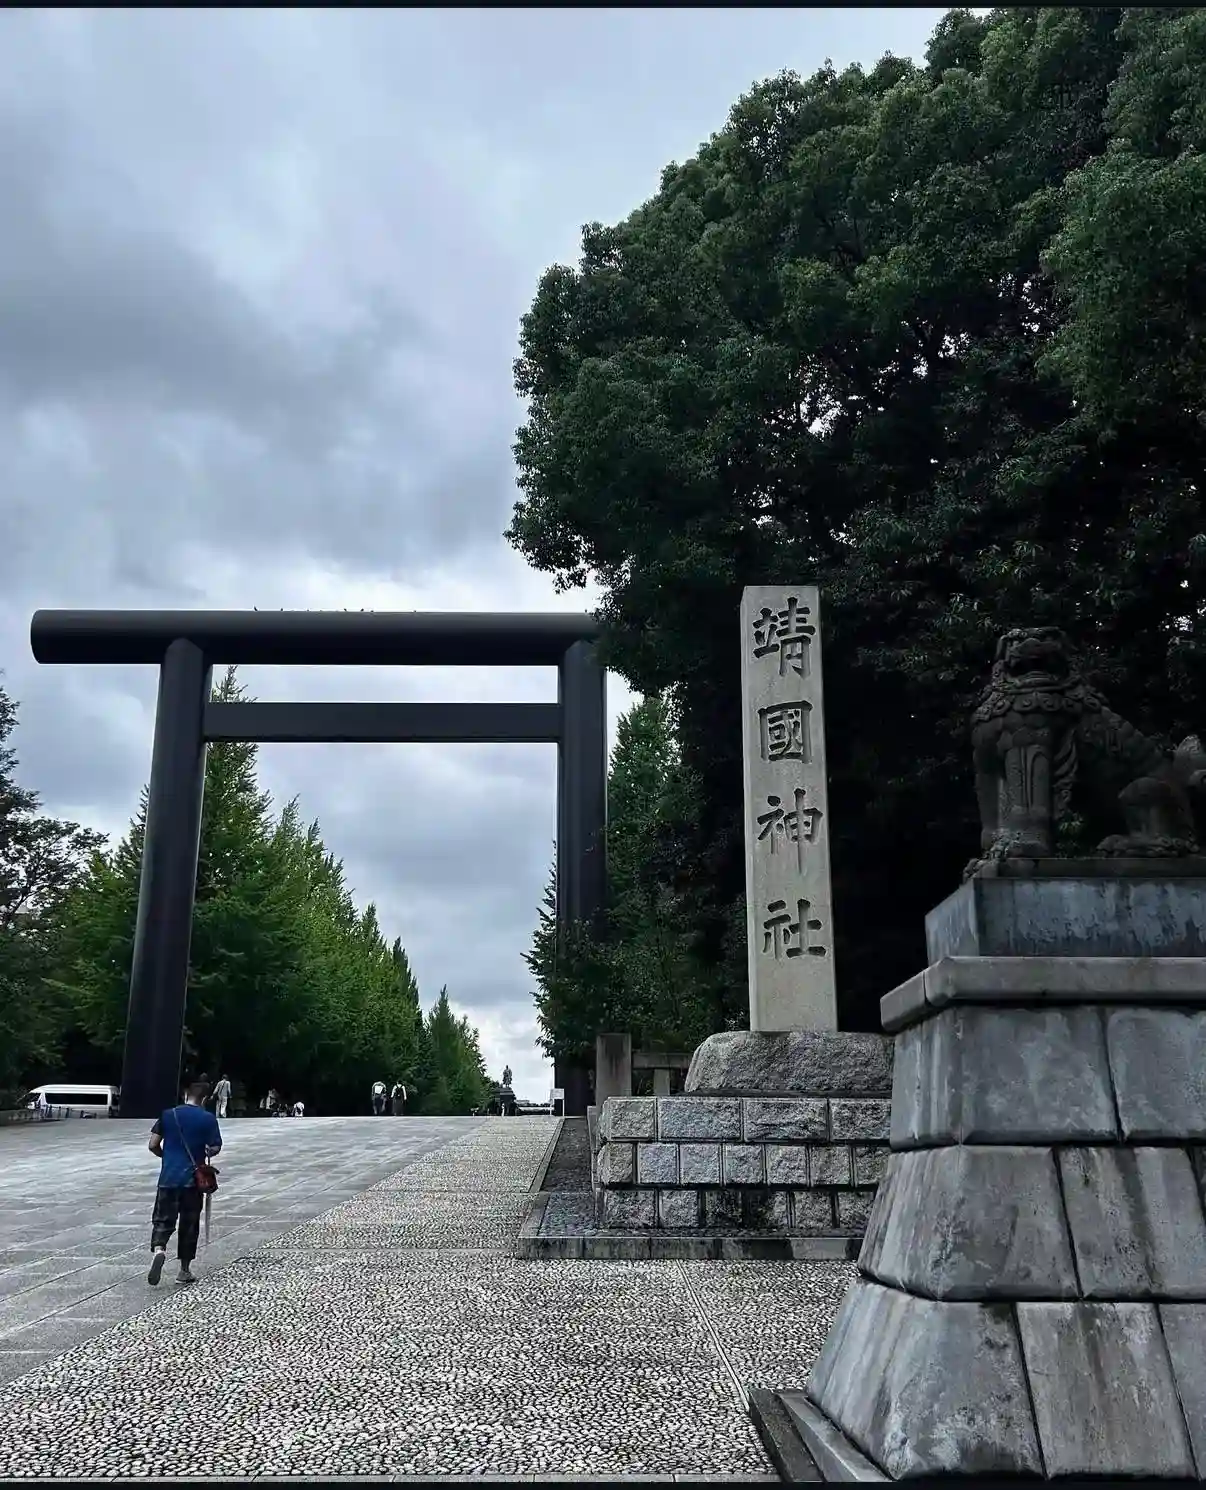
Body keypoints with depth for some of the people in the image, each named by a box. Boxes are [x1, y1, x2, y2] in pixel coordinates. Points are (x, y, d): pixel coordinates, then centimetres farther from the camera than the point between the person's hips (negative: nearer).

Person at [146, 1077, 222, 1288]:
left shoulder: (168, 1115, 2)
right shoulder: (208, 1119, -4)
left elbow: (153, 1145, 2)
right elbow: (215, 1148, -5)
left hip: (168, 1178, 1)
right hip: (193, 1179, -1)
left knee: (163, 1220, 6)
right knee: (189, 1224, 11)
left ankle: (158, 1250, -24)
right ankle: (184, 1270, 17)